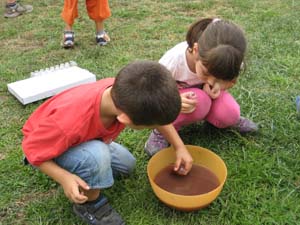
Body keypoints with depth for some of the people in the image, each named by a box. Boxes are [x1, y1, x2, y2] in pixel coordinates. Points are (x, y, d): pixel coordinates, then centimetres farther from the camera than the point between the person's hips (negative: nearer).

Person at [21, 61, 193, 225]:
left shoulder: (122, 93, -30)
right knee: (97, 155, -35)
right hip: (44, 146, -6)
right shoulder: (71, 121, -47)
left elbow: (161, 112, -9)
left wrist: (180, 147, -7)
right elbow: (32, 148, -28)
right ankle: (91, 204, -7)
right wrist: (64, 178, -37)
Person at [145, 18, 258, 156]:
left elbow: (231, 79, -4)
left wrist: (219, 85, -28)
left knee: (229, 114, -25)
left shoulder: (223, 61, -29)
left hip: (202, 92, 3)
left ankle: (206, 115, 9)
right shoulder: (173, 61, -37)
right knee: (200, 101, -36)